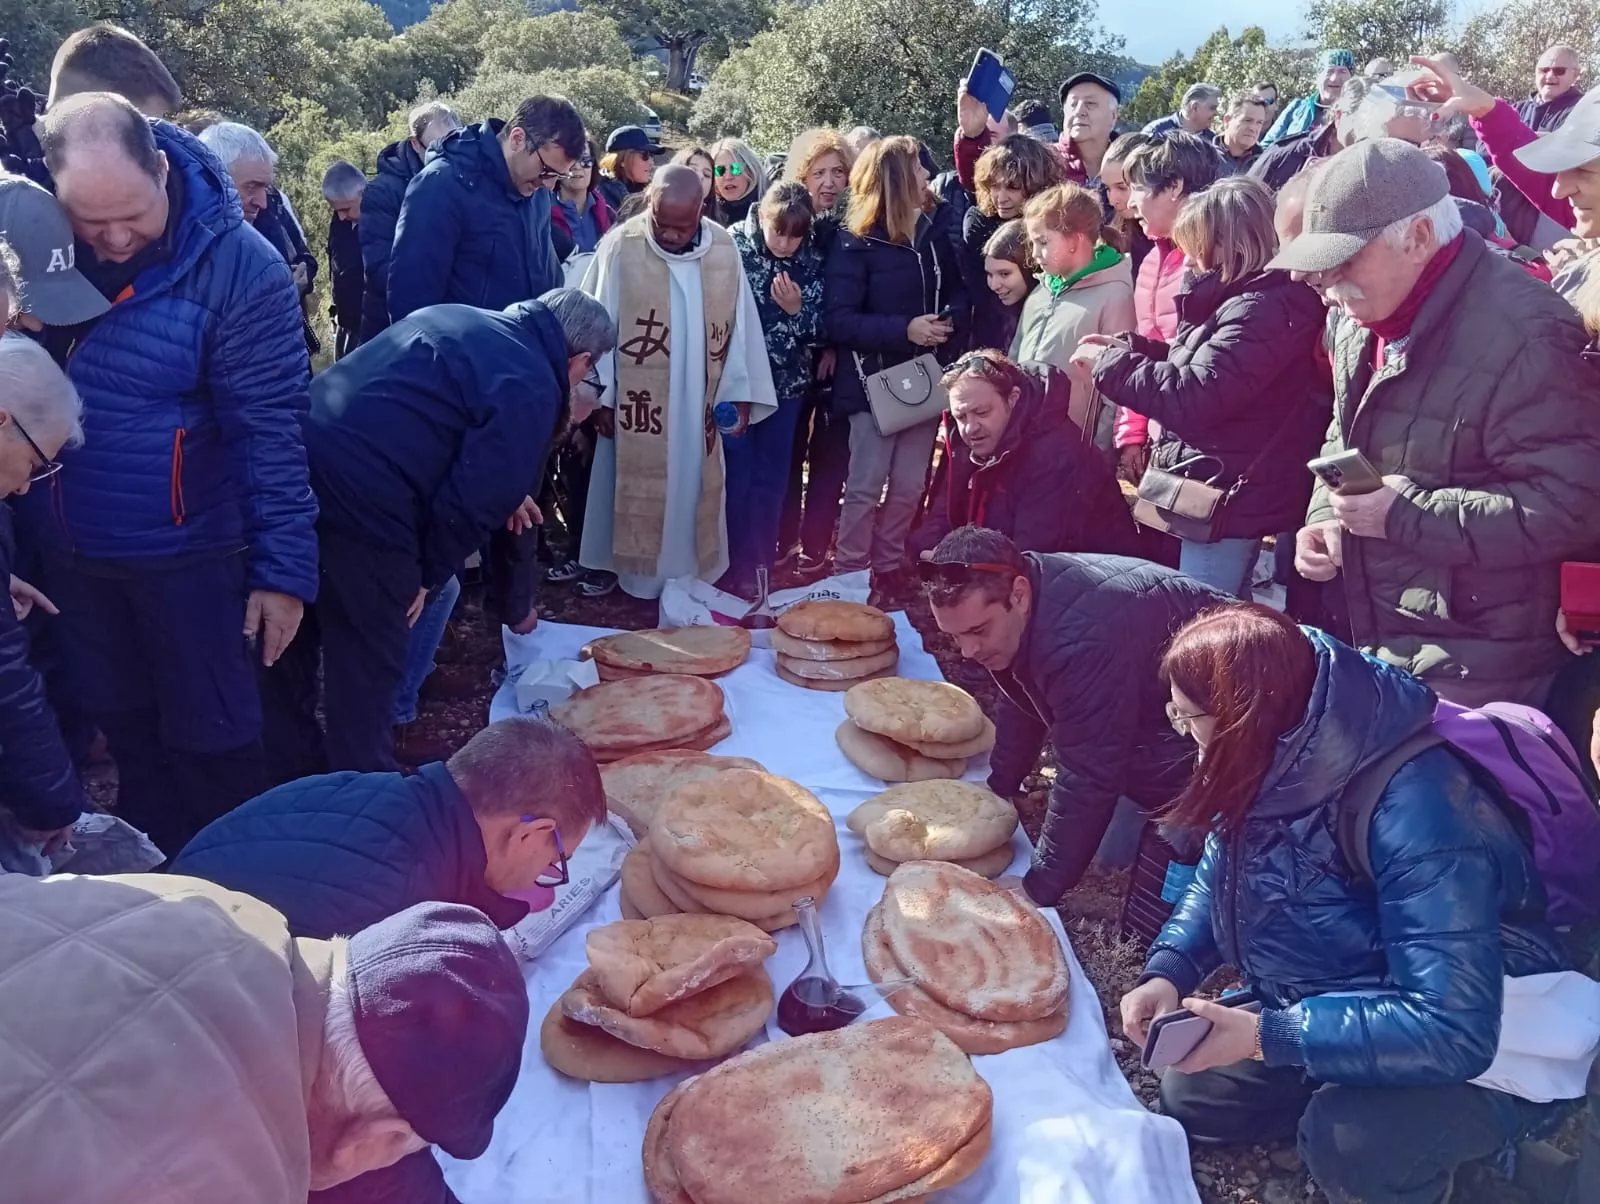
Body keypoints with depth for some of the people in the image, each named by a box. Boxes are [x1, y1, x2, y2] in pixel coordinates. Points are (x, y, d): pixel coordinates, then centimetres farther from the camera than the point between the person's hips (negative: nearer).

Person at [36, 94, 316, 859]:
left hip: (191, 551, -4)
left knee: (212, 739, 10)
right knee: (124, 728, 21)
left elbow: (270, 430, -15)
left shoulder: (240, 267, -19)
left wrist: (283, 566, -14)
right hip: (73, 550, 5)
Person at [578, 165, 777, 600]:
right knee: (641, 495, 7)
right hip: (640, 404, -3)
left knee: (692, 490, 13)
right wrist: (601, 396, -6)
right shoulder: (621, 247, -13)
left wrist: (740, 392, 3)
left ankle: (691, 577, 26)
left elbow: (740, 324, 3)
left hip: (699, 406, 3)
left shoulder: (724, 248, -3)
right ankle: (642, 577, 20)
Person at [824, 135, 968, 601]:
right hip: (876, 381, -5)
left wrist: (951, 320, -10)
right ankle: (848, 575, 12)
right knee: (865, 486, 0)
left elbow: (957, 291, 14)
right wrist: (904, 329, -24)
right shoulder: (856, 244, -10)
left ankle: (887, 567, 26)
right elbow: (837, 320, -16)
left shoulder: (936, 231, 4)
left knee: (909, 486, 11)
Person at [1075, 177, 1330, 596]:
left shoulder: (1263, 310, -21)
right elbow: (1206, 366, 23)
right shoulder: (1247, 301, 12)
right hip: (1230, 493, 11)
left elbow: (1193, 396, -26)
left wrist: (1108, 363, -14)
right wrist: (1128, 349, 10)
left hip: (1227, 499, -11)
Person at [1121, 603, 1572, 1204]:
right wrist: (1166, 973, -14)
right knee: (1191, 1097, 7)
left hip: (1485, 1051, -7)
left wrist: (1263, 1037, -38)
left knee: (1349, 1139, -33)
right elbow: (1217, 879, 4)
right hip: (1334, 1016, 7)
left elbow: (1451, 1027, -39)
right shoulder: (1277, 766, -12)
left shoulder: (1414, 807, -36)